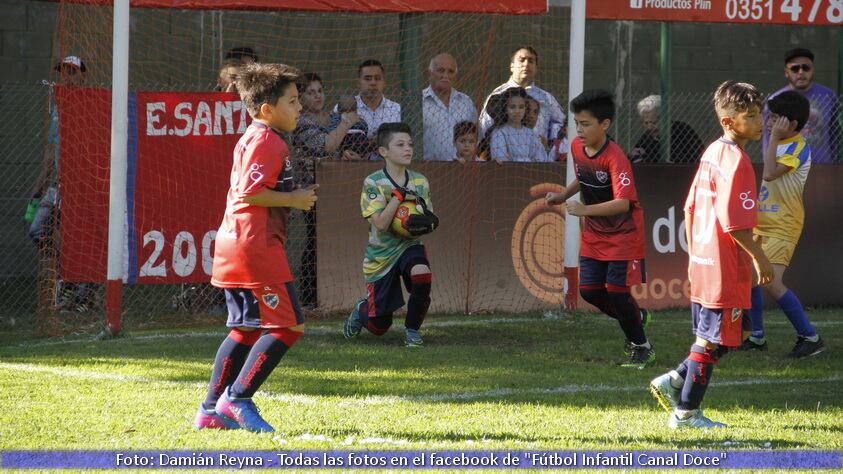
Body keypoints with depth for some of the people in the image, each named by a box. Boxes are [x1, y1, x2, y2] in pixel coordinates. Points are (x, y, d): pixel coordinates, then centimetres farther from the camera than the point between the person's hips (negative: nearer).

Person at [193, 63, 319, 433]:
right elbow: (250, 192, -22)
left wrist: (297, 196, 18)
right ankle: (237, 400, -9)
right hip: (256, 247, -11)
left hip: (235, 248, 11)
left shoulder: (253, 138, 20)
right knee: (288, 326, -9)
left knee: (247, 329, 15)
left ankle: (212, 410, 15)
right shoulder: (266, 141, -13)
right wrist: (294, 199, -12)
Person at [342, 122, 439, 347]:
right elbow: (380, 223, -21)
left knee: (421, 275, -35)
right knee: (378, 327, 2)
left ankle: (412, 329, -9)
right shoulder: (373, 183, -12)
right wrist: (399, 195, -25)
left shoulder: (420, 182, 2)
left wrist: (427, 223, -17)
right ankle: (361, 310, 42)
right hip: (381, 253, -3)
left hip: (409, 245, 3)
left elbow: (430, 219, 6)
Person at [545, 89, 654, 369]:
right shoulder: (576, 147, -2)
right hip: (593, 234, 7)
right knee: (589, 290, 3)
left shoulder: (614, 158, -26)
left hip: (623, 235, -7)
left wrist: (586, 210, -41)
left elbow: (623, 203, -34)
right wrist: (563, 196, 6)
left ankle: (642, 347, 12)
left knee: (616, 290, -7)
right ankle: (635, 318, 29)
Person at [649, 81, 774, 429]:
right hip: (726, 268, -9)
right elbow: (734, 222, -22)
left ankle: (674, 382, 18)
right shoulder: (736, 161, -17)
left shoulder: (711, 153, 11)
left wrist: (694, 254, 23)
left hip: (702, 264, 9)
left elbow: (691, 208, 16)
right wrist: (759, 258, -14)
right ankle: (686, 412, 5)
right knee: (713, 342, 0)